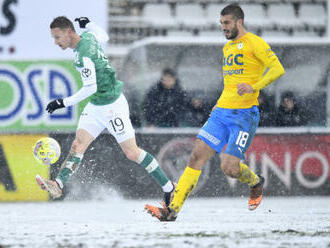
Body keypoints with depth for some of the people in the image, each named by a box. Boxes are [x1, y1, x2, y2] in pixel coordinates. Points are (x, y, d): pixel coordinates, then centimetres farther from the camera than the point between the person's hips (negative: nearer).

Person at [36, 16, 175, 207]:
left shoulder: (84, 54, -25)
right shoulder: (88, 36, 2)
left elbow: (90, 88, -28)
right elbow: (104, 37, 25)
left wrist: (64, 103, -27)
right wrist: (88, 24, 32)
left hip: (112, 106, -9)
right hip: (95, 106, 9)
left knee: (132, 152, -4)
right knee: (78, 145, -6)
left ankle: (168, 187, 7)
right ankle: (58, 185, -18)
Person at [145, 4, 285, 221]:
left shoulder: (254, 43, -5)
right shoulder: (228, 47, 21)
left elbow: (277, 69, -15)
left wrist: (254, 87, -27)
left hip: (244, 115, -7)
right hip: (221, 113, 7)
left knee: (229, 168, -12)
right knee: (197, 156, -6)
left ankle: (256, 183, 23)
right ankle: (173, 209, -11)